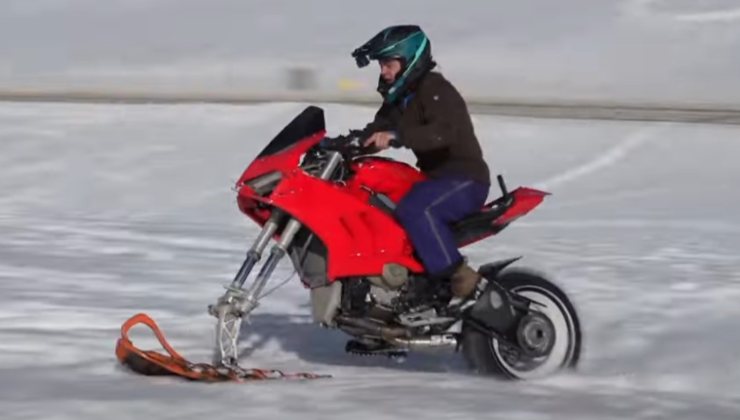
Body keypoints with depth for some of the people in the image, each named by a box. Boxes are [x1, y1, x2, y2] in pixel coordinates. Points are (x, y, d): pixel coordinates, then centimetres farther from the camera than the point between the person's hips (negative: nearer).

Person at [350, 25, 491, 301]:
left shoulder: (435, 89, -14)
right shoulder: (399, 99, 14)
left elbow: (445, 131, -32)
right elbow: (376, 133, 16)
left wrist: (396, 136, -41)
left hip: (465, 179, -10)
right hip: (437, 177, 10)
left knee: (414, 209, -34)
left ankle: (461, 279, -31)